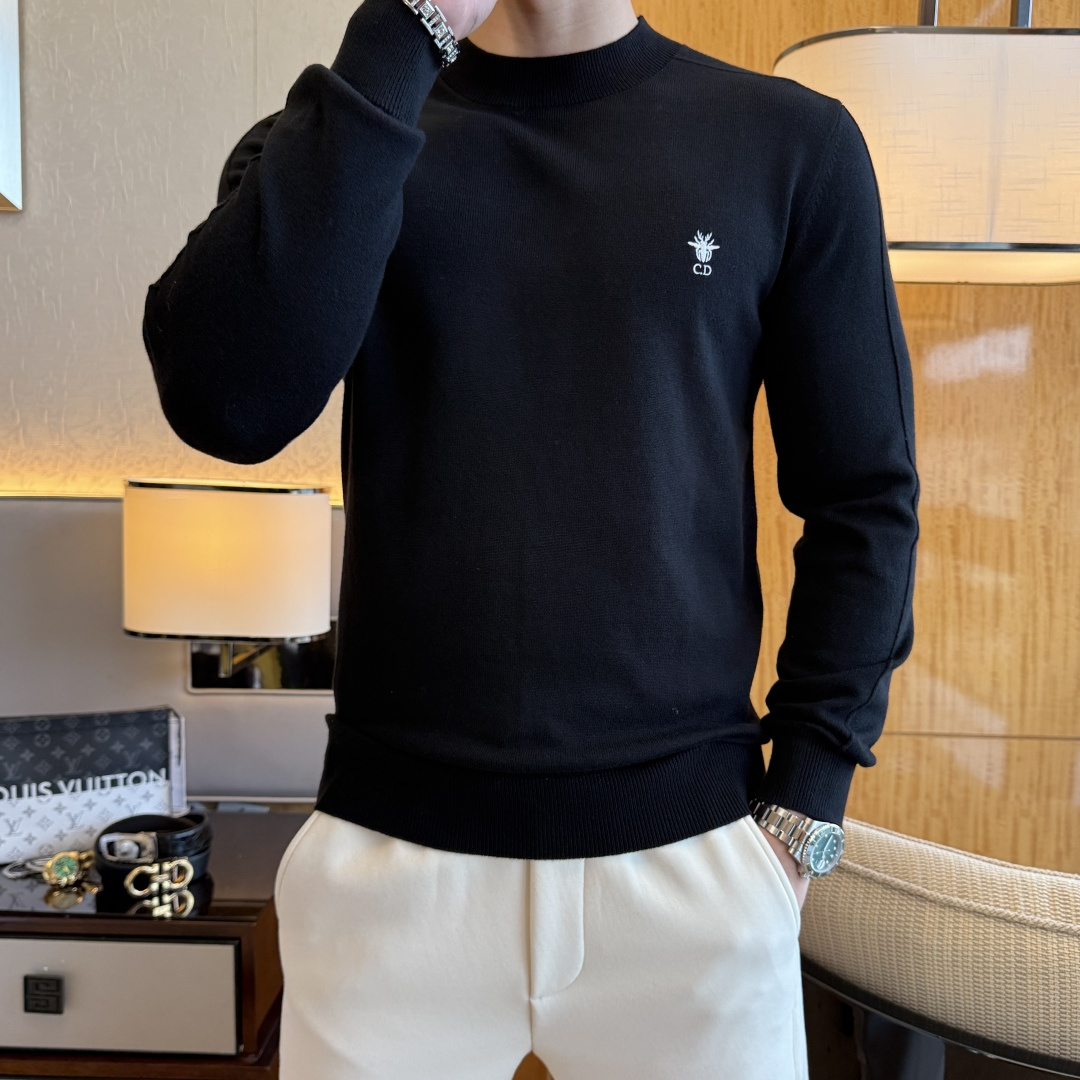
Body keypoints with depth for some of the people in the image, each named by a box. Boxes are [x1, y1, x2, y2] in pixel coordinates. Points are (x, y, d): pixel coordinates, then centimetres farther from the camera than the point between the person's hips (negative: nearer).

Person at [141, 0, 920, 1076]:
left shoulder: (794, 144, 1)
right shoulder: (331, 127, 3)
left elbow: (863, 497, 3)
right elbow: (225, 403, -16)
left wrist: (806, 798, -2)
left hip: (693, 850, 1)